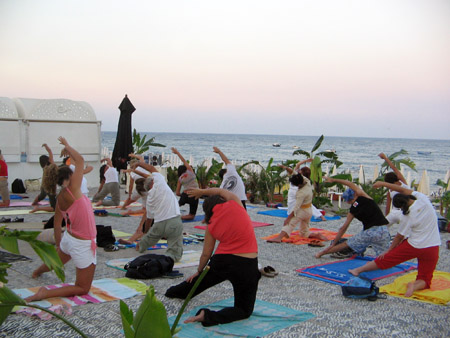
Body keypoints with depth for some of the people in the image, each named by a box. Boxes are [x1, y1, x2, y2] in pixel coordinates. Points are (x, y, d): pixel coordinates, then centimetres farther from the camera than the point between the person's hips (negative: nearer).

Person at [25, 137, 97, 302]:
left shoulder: (59, 199, 1)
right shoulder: (72, 190, -21)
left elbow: (57, 225, 11)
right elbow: (80, 160, -20)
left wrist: (59, 245, 24)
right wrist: (67, 146, -4)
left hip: (69, 238, 9)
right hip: (83, 245, -9)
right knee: (82, 289, 4)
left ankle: (38, 271, 72)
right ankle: (45, 293, -12)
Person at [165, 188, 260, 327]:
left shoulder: (211, 226, 4)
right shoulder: (235, 204, -4)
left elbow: (206, 254, 10)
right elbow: (221, 191, 17)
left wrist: (199, 271, 26)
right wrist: (202, 191, 25)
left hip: (221, 262, 3)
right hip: (246, 265, -3)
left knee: (201, 280, 35)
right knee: (244, 310, 8)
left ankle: (175, 291, 57)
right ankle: (209, 316, -13)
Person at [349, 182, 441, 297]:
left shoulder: (408, 216, -16)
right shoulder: (423, 198, -12)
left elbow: (399, 236, -5)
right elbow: (403, 190, 3)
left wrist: (389, 250, 10)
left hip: (414, 246, -3)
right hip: (432, 248, 3)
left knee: (387, 258, 14)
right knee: (425, 280, 11)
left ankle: (359, 270, 23)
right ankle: (415, 286, -22)